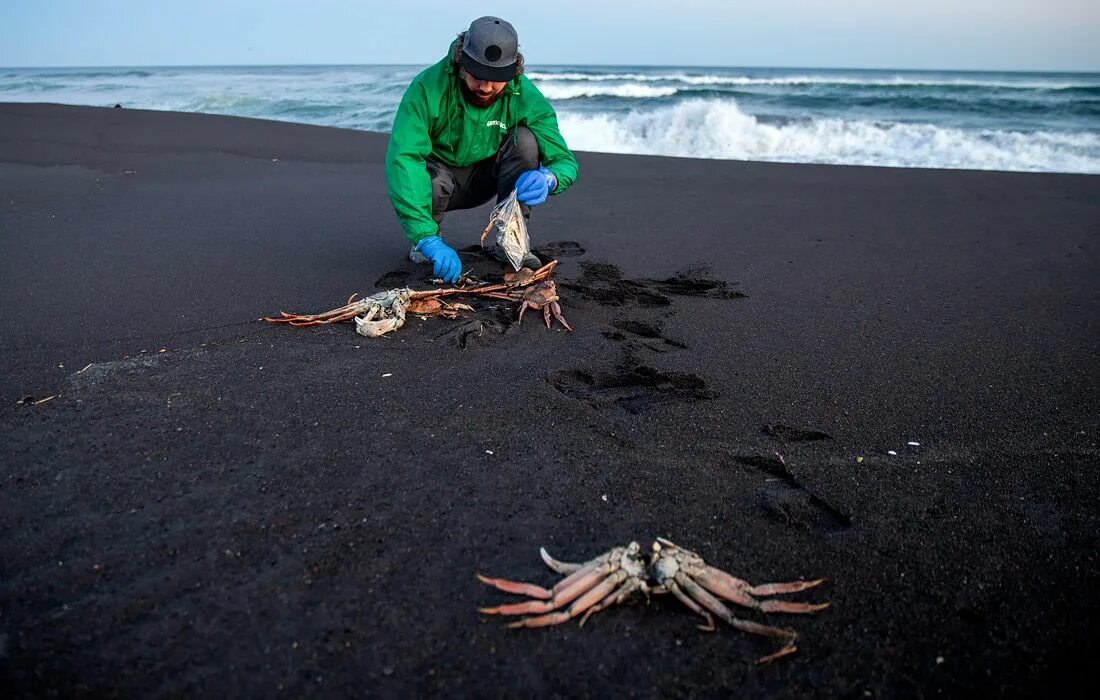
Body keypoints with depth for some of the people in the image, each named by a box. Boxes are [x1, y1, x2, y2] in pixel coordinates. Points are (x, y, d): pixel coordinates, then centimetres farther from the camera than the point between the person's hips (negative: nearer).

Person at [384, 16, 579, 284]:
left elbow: (565, 161, -20)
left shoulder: (526, 96, -21)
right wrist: (427, 237, -51)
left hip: (485, 178, 2)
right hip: (438, 173, -2)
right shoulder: (428, 88, -29)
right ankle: (422, 241, -2)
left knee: (525, 140, -26)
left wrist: (548, 179, -48)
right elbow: (402, 158, -40)